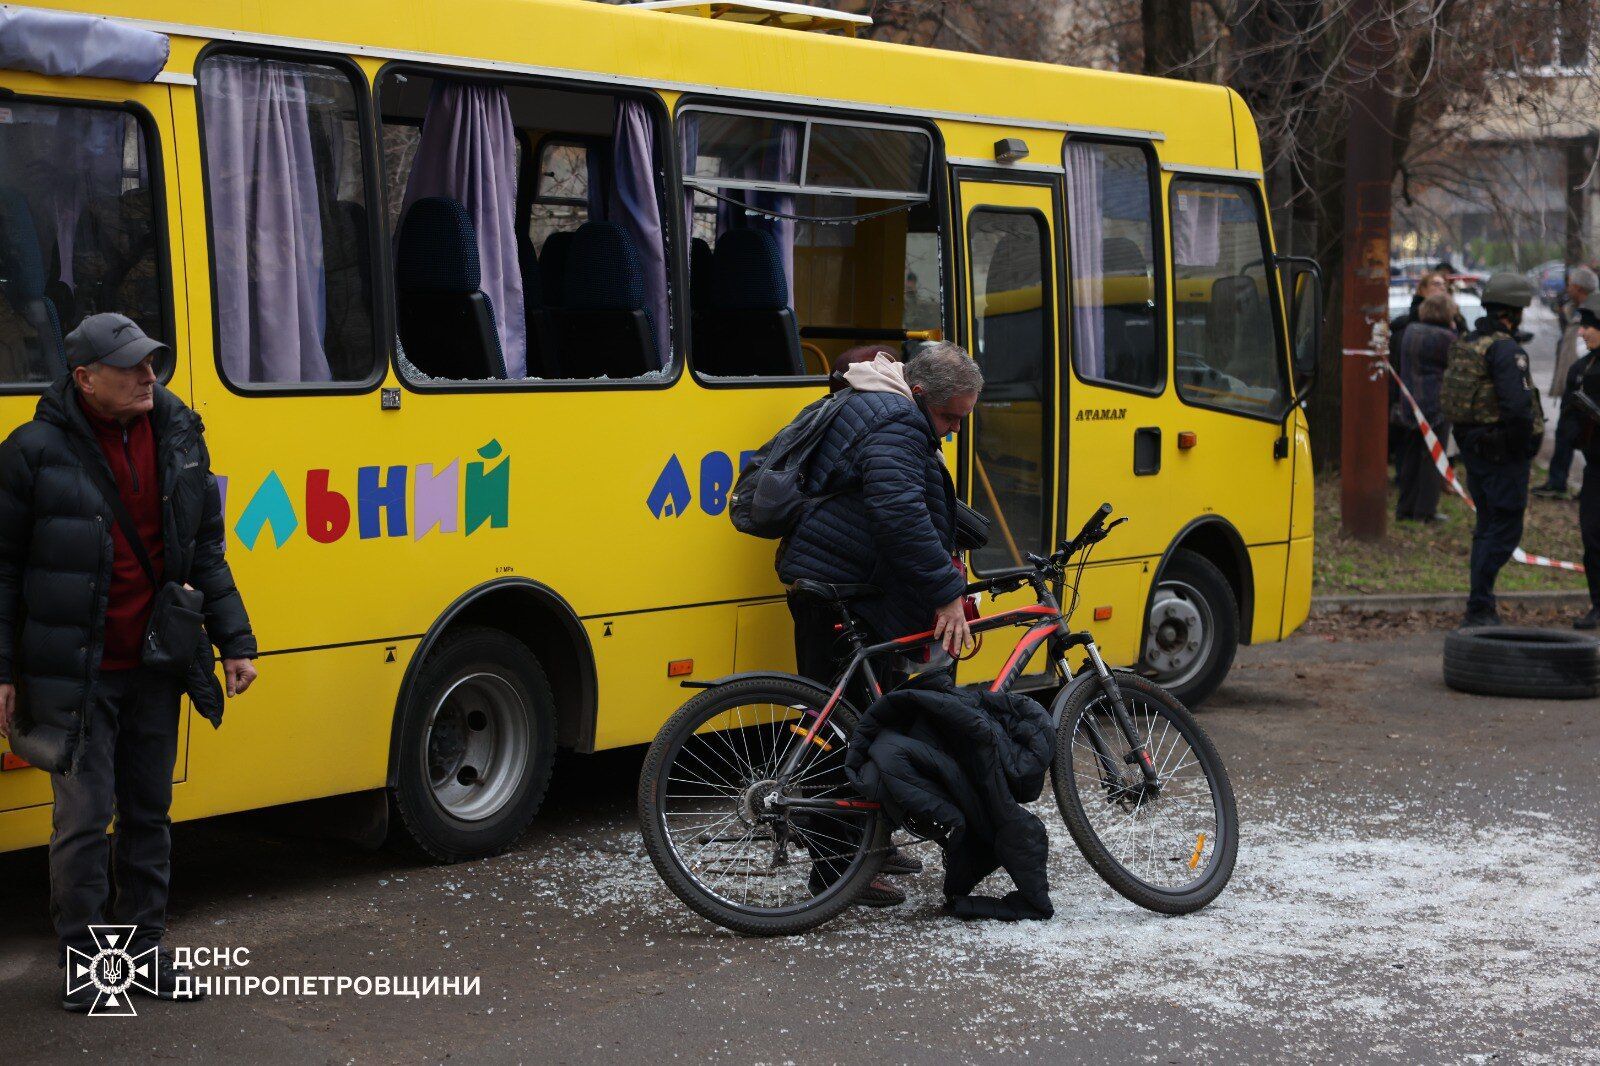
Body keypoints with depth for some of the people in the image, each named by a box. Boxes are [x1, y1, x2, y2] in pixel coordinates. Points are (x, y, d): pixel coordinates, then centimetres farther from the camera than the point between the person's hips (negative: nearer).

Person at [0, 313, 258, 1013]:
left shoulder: (179, 436, 3)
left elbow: (205, 552, 11)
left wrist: (233, 640, 7)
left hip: (154, 668, 5)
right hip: (73, 674, -5)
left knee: (149, 811, 12)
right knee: (85, 816, -2)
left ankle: (143, 947, 25)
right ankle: (83, 958, 14)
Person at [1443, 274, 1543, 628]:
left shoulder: (1465, 344, 11)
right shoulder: (1505, 349, -18)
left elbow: (1449, 396, 18)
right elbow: (1518, 404, -27)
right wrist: (1525, 446, -13)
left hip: (1474, 448, 9)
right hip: (1503, 452, -9)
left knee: (1488, 526, 17)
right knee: (1505, 528, -4)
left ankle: (1482, 610, 20)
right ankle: (1479, 609, -8)